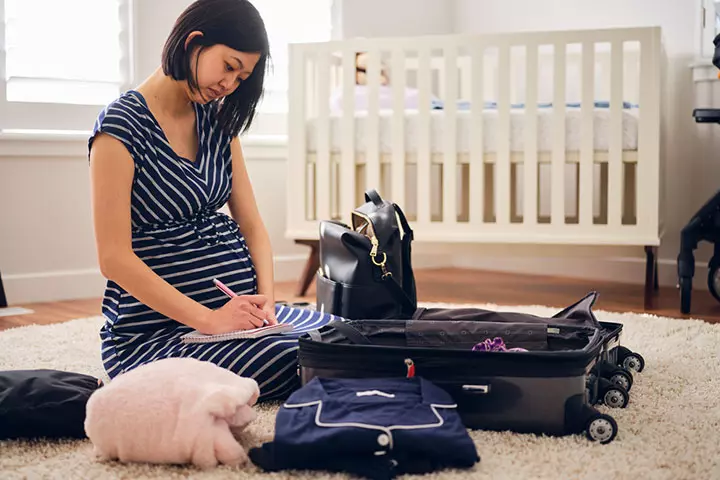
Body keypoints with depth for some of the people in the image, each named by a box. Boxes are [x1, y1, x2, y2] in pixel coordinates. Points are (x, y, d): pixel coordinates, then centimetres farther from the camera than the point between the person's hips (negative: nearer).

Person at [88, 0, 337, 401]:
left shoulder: (217, 120, 13)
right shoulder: (122, 125, -10)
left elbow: (251, 224, 12)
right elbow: (114, 257, -15)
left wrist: (265, 298, -6)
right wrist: (207, 320, -20)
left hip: (235, 308, 6)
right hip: (154, 331, -6)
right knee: (302, 362, -29)